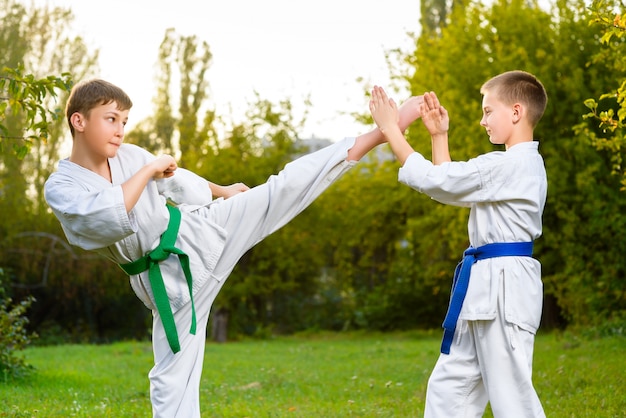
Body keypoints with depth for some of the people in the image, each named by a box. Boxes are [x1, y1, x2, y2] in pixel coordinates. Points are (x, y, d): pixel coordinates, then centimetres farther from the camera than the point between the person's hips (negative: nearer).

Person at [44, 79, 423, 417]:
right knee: (172, 380, 0)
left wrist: (221, 191, 34)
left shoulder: (129, 155, 0)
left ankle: (381, 134, -9)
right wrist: (148, 170, -20)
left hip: (198, 232, 3)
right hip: (168, 278, -3)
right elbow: (111, 218, -32)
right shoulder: (60, 189, -14)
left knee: (282, 190, -7)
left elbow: (177, 182, 20)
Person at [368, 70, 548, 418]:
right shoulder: (520, 164, 15)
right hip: (487, 285, 11)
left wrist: (390, 128, -7)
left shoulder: (507, 165, -17)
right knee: (449, 387, 14)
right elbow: (448, 185, 23)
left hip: (503, 284, -11)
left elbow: (431, 179, -15)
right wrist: (439, 135, 16)